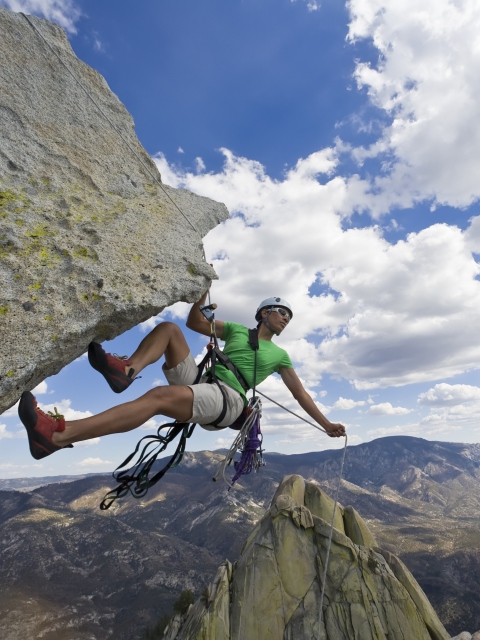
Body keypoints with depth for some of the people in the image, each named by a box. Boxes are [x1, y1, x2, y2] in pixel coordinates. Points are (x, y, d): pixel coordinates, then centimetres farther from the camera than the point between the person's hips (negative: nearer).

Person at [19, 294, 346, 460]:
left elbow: (300, 393, 21)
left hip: (226, 399, -4)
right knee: (170, 328, -7)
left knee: (158, 396, -33)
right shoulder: (236, 329, 23)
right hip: (197, 381, 5)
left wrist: (326, 424, 19)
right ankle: (126, 369, -33)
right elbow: (195, 322, 19)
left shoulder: (279, 355, 19)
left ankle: (55, 435, -41)